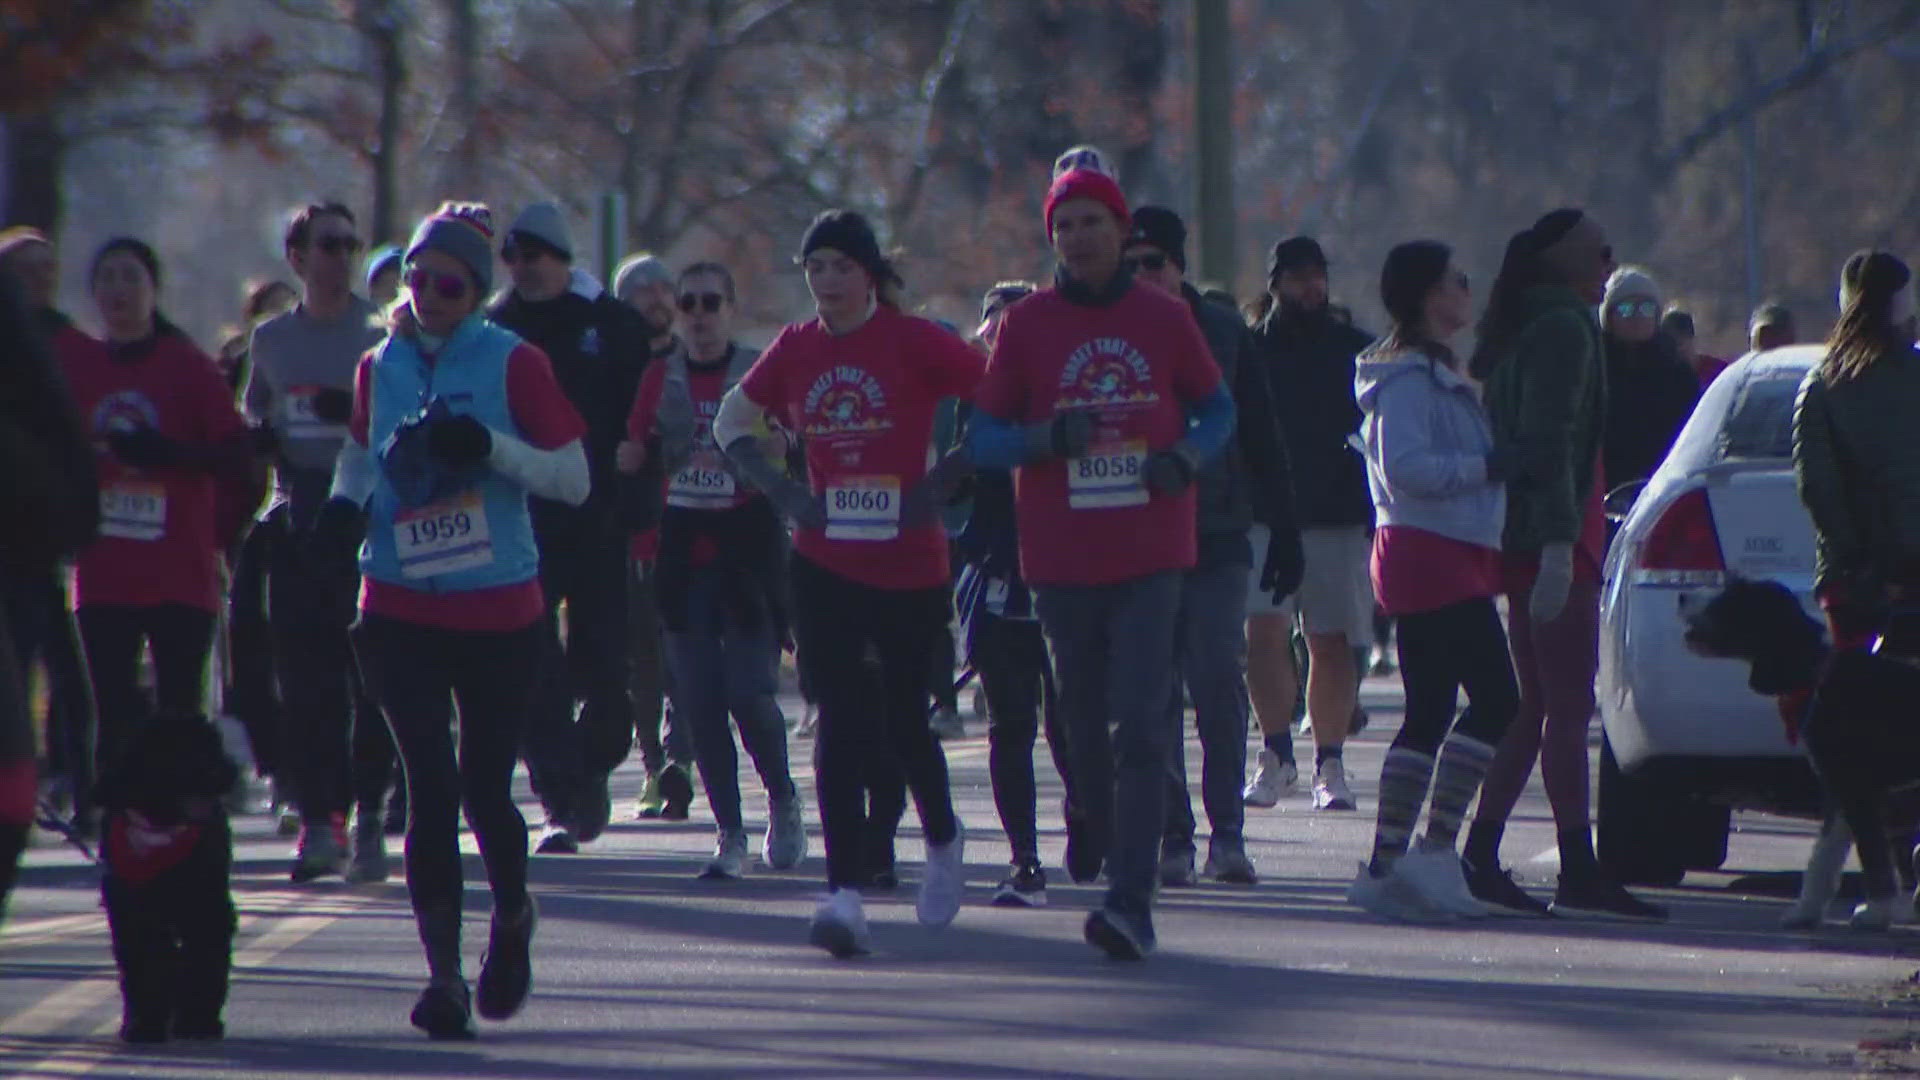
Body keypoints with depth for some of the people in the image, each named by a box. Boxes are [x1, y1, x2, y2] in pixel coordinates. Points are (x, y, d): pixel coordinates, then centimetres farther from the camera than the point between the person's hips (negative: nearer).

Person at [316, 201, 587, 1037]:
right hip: (401, 614, 2)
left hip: (500, 614, -2)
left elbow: (574, 480, -6)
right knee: (431, 787, -8)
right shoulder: (381, 366, 7)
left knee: (485, 790, 5)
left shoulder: (512, 364, -4)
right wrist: (345, 503, 3)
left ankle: (513, 920, 35)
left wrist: (491, 447, -21)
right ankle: (443, 973, -6)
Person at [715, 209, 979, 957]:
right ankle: (845, 891, -8)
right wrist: (779, 488, 5)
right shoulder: (796, 350, 4)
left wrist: (946, 481, -11)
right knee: (840, 722, -5)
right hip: (824, 564, 3)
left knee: (902, 719, 7)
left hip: (909, 564, -3)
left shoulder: (914, 343, -8)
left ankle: (942, 838, 37)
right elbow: (731, 422, 19)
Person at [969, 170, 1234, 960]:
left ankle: (1131, 902, -19)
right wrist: (1046, 438, -17)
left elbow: (1217, 407, 16)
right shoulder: (1026, 324, 4)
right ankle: (1093, 830, 39)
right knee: (1084, 718, 9)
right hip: (1060, 559, 1)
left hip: (1150, 554, -1)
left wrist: (1190, 454, -7)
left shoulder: (1164, 319, 6)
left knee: (1141, 724, -13)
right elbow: (984, 438, 5)